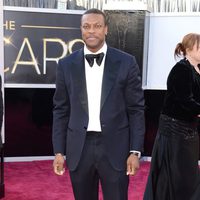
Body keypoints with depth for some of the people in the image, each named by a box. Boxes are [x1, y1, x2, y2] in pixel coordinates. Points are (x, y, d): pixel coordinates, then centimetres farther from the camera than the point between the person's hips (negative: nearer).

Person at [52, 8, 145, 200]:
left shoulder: (126, 62, -2)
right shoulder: (66, 65, 2)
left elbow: (136, 109, -1)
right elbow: (61, 111, 6)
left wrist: (135, 151, -5)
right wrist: (59, 151, 3)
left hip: (115, 148, -1)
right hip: (79, 148, 2)